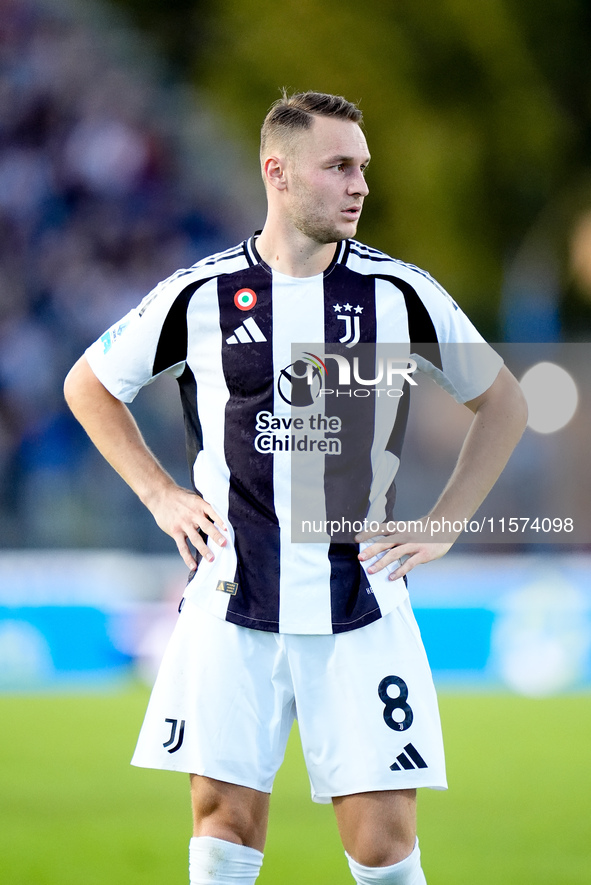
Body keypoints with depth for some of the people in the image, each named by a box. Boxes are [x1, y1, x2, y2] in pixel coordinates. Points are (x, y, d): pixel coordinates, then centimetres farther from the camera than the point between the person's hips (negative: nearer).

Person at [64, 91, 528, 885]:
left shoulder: (402, 293, 0)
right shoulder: (202, 294, 0)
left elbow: (502, 404, 13)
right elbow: (90, 386, 16)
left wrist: (441, 527, 6)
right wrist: (162, 497, 7)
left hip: (361, 604, 0)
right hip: (233, 603, 0)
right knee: (226, 819, 0)